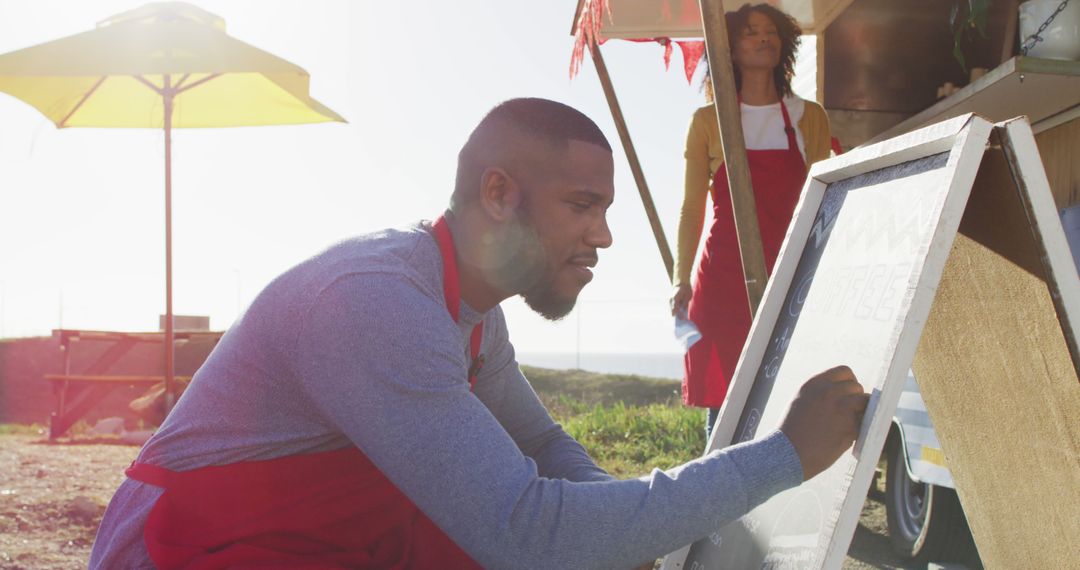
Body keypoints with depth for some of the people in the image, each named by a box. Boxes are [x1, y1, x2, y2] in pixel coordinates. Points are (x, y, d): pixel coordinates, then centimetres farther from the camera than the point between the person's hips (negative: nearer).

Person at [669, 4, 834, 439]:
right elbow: (692, 209, 6)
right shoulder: (708, 121, 7)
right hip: (724, 276, -1)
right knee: (722, 403, -3)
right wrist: (682, 280, -3)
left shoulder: (810, 118, 10)